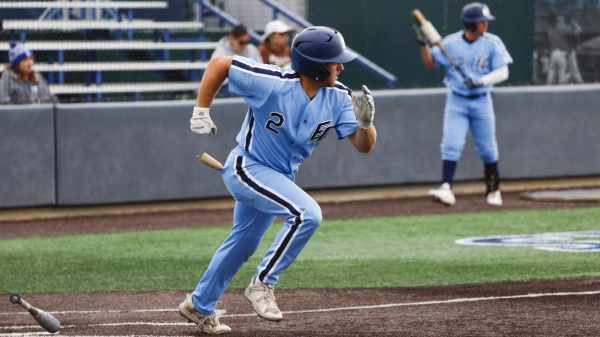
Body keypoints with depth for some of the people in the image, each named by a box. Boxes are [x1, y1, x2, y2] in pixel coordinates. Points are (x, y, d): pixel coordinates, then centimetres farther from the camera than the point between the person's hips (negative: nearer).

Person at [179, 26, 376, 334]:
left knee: (243, 244, 22)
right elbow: (219, 64, -19)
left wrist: (365, 122, -32)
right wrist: (201, 112, -18)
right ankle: (262, 285, -11)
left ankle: (200, 306, 41)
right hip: (247, 168, -7)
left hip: (279, 178, 7)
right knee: (306, 213, -27)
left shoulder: (338, 98, -13)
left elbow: (364, 146, -11)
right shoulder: (272, 84, -28)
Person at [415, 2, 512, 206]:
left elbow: (503, 73, -11)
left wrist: (481, 81, -27)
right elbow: (431, 65, 6)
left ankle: (493, 190, 25)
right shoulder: (450, 43, -5)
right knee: (451, 145, -14)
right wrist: (423, 45, -10)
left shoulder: (492, 43, -6)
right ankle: (446, 189, -21)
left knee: (487, 148, 9)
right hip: (456, 102, 0)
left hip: (481, 102, 0)